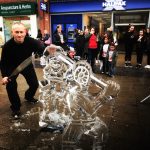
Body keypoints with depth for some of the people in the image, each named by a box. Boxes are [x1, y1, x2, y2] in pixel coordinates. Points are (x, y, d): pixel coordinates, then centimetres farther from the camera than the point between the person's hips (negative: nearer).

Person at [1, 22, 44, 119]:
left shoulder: (31, 41, -28)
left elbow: (42, 49, -39)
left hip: (27, 65, 2)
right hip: (12, 67, -1)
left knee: (35, 84, 5)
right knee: (10, 85, -17)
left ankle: (29, 96, 40)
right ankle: (15, 107, 6)